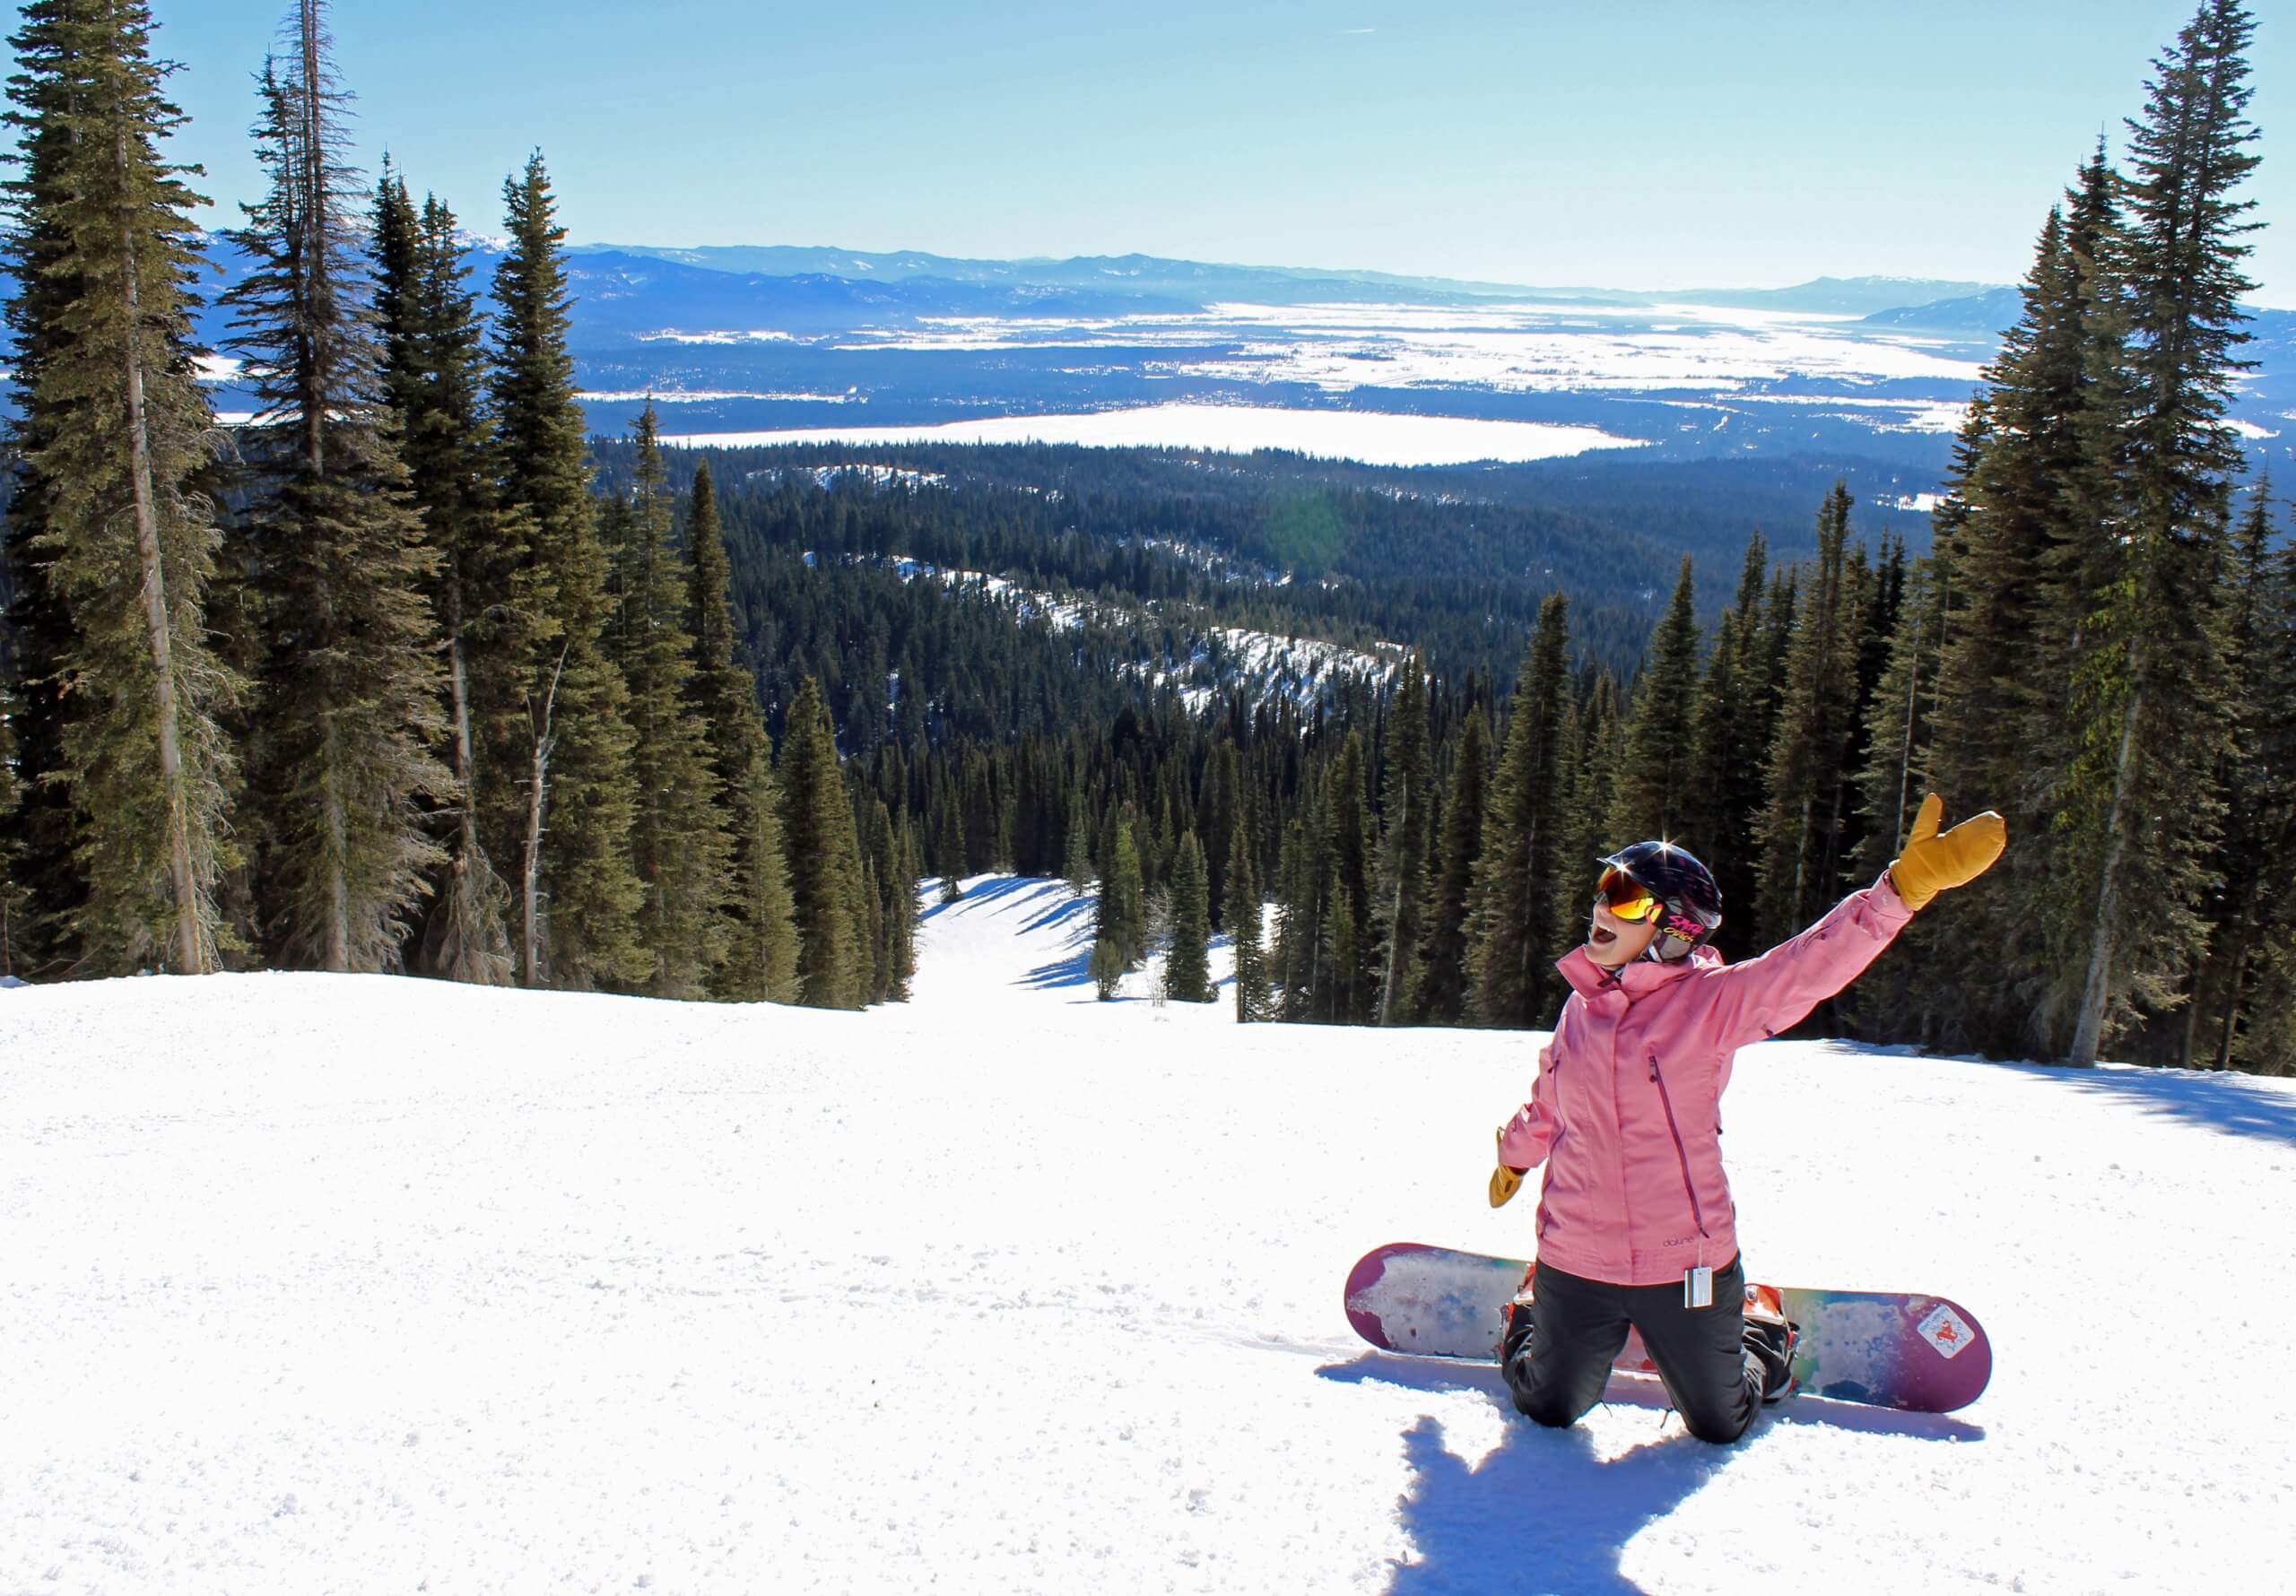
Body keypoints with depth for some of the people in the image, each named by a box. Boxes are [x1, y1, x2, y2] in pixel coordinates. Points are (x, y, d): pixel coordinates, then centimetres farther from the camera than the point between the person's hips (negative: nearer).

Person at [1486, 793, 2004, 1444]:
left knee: (1720, 1426, 18)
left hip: (1686, 1267, -3)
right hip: (1577, 1262, 3)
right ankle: (1531, 1315, 48)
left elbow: (1813, 961, -28)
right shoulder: (1582, 1006, -1)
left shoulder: (1712, 1000, -14)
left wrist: (1904, 886, -40)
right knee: (1548, 1410, 18)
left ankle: (1764, 1333, 48)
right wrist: (1515, 1155, 34)